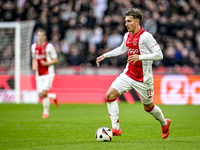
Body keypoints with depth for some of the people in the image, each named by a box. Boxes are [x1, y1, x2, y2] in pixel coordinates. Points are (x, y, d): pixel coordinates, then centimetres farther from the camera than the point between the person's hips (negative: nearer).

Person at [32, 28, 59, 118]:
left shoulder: (49, 46, -8)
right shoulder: (34, 46, 7)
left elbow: (55, 60, -3)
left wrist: (46, 63, -19)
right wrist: (33, 66, 3)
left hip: (48, 73, -5)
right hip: (39, 74, 5)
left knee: (44, 93, -15)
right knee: (41, 95, -3)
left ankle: (46, 112, 2)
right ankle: (53, 96, 29)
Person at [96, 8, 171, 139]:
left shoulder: (145, 36, -18)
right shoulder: (127, 36, 5)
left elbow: (159, 55, -21)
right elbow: (122, 49, 26)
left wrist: (140, 57, -30)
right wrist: (105, 56, 20)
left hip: (143, 79, -6)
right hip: (128, 74, 6)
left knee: (148, 106, 9)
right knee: (110, 95, -12)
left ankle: (164, 123, 40)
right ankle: (116, 128, -9)